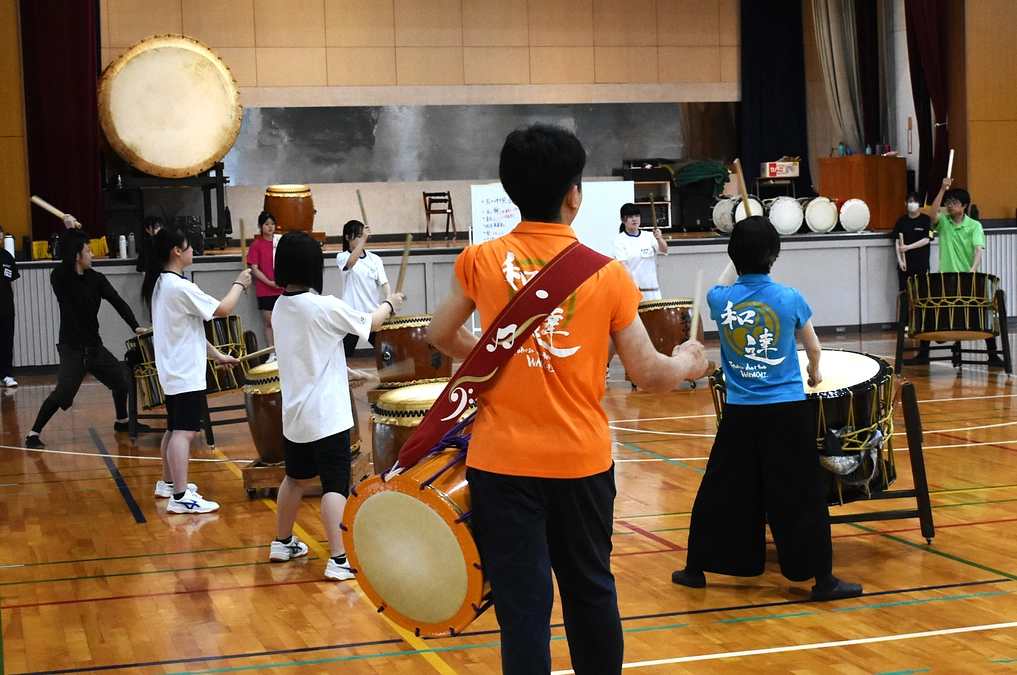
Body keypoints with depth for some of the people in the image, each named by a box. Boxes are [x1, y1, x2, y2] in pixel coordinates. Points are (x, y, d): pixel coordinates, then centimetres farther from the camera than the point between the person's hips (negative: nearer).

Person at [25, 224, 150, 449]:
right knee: (62, 393, -13)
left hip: (95, 347, 7)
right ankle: (34, 433, -2)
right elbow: (67, 261, -36)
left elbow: (117, 301, -1)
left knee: (122, 379, 15)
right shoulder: (60, 278, -13)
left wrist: (135, 326, -12)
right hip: (71, 349, -6)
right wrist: (70, 229, -33)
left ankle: (122, 421, 37)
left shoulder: (96, 279, 3)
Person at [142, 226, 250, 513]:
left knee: (174, 429, 22)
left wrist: (216, 355, 20)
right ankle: (180, 497, -18)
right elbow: (222, 309, -15)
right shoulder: (181, 287, -19)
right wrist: (240, 284, 1)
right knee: (184, 432, -14)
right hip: (186, 373, -11)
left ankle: (168, 482, 34)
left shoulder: (160, 284, 12)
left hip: (172, 370, 11)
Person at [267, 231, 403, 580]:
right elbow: (369, 323, 0)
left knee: (296, 478, 22)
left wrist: (350, 374, 24)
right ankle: (339, 560, -11)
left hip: (294, 415, 7)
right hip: (327, 416, -7)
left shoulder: (280, 307, 4)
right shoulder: (325, 307, -16)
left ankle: (283, 543, 35)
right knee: (335, 486, -7)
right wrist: (389, 305, 20)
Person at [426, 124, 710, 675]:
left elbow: (441, 335, 12)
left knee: (523, 602, 2)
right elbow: (648, 374, -2)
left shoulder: (480, 260, -4)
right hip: (581, 460, 1)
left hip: (503, 460, -1)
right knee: (590, 590, 19)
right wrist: (688, 362, 19)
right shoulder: (607, 273, -6)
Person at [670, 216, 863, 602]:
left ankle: (696, 568, 21)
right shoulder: (790, 299, -7)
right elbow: (813, 348, 8)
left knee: (722, 491, 12)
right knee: (799, 495, 0)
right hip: (786, 410, -2)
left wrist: (737, 261, 30)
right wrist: (815, 373, 28)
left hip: (740, 411, 2)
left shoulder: (721, 299, -4)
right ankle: (822, 579, 3)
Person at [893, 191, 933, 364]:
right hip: (905, 266, 3)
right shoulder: (901, 221, 10)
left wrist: (909, 247, -17)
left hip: (922, 266, -3)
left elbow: (926, 239, -8)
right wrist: (899, 259, -6)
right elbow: (897, 241, 6)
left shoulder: (926, 220, 1)